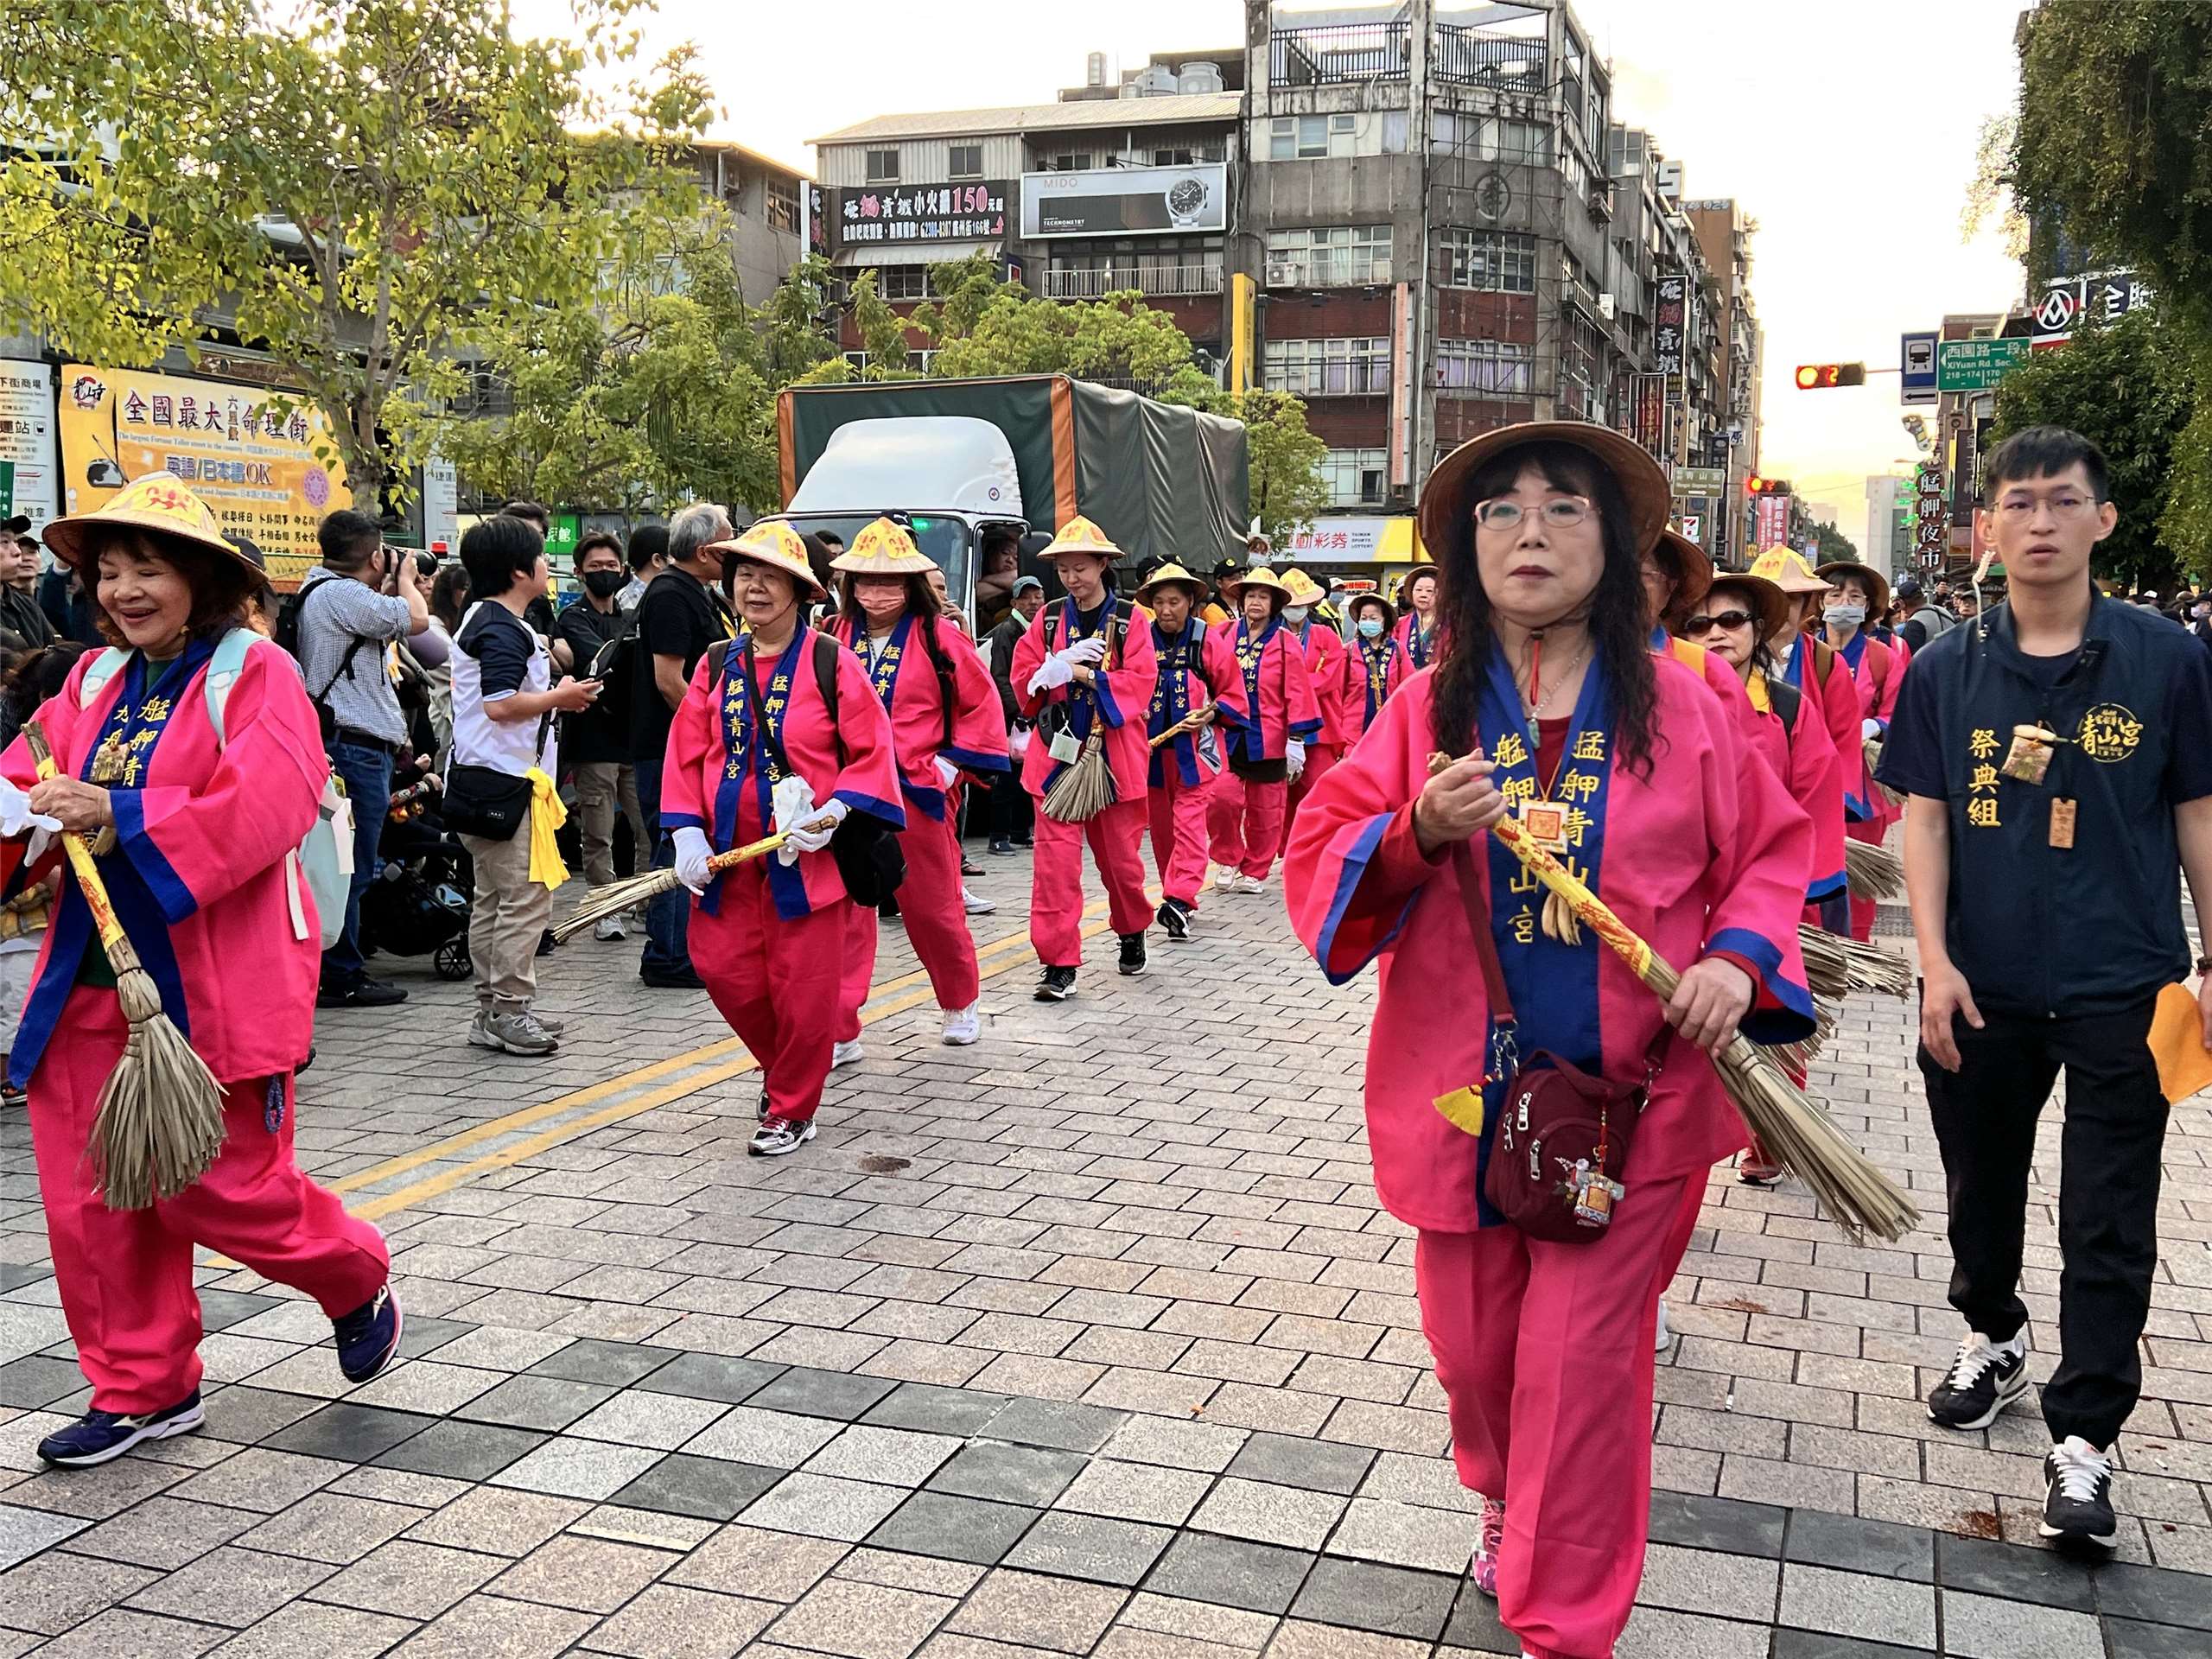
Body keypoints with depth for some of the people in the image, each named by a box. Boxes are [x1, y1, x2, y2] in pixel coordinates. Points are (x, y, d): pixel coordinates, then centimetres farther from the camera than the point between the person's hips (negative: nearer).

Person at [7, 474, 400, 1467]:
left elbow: (265, 809, -21)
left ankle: (358, 1282, 29)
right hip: (94, 984, 6)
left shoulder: (254, 673, -8)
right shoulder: (95, 681, 11)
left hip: (216, 987, -6)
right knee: (94, 1200, 8)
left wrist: (121, 816, -27)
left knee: (218, 1188, 0)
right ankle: (143, 1390, 25)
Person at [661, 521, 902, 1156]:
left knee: (804, 988, 1)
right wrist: (687, 834, -6)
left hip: (807, 855, -4)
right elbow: (686, 755, 5)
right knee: (723, 968, 5)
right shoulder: (715, 666, 5)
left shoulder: (830, 662, -7)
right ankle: (782, 1068, 33)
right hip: (728, 855, 4)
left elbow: (872, 753, -6)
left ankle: (792, 1110, 19)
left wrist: (834, 813, -18)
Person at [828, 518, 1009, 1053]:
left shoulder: (937, 635, -4)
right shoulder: (836, 637, 4)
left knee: (933, 908, 11)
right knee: (843, 913, 0)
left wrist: (951, 762, -3)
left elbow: (982, 703, 1)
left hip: (919, 792, -2)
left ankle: (961, 1003, 36)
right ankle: (840, 1033, 7)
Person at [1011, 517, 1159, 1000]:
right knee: (1056, 859, -6)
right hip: (1059, 753, 1)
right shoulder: (1049, 621, 7)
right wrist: (1062, 666, -16)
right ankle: (1059, 964, -2)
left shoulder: (1129, 620, 0)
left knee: (1119, 855, 11)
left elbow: (1140, 683, -10)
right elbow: (1024, 682, 3)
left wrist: (1081, 674, -17)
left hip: (1114, 755, -1)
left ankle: (1132, 932, 38)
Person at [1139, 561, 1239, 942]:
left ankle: (1179, 899, -19)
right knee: (1160, 824, 9)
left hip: (1193, 747, -3)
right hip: (1150, 747, 4)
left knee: (1188, 822, -12)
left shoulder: (1208, 640, -4)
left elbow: (1232, 691, 4)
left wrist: (1211, 713, -11)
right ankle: (1181, 900, 21)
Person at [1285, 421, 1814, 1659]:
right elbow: (1318, 861, -4)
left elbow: (1772, 850, 6)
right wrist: (1415, 834, -23)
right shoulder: (1429, 706, 0)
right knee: (1472, 1344, 16)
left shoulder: (1679, 705, -2)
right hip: (1462, 1094, 2)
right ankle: (1507, 1501, 49)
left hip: (1628, 1099, -2)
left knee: (1580, 1364, 2)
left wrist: (1739, 958, -13)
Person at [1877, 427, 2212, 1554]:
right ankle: (1993, 1338, 43)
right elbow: (1924, 818, 0)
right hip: (1982, 988, 2)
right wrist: (1934, 961, -8)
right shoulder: (1946, 670, 1)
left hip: (2121, 989, -2)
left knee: (2109, 1224, 1)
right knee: (1980, 1185, 18)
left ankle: (2081, 1439, 12)